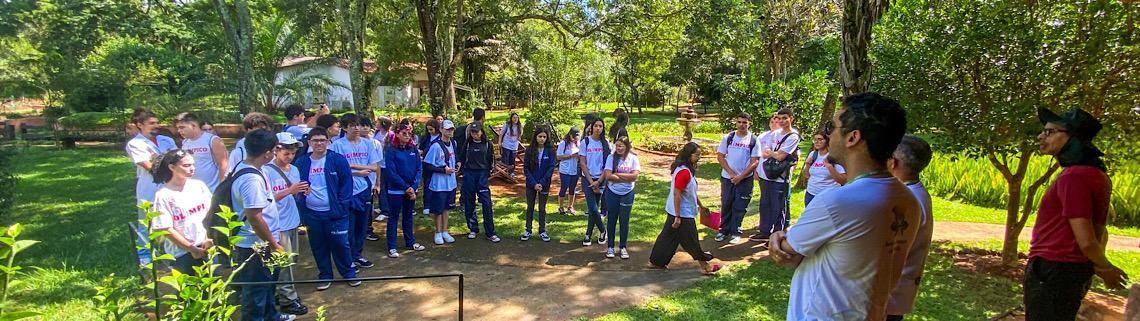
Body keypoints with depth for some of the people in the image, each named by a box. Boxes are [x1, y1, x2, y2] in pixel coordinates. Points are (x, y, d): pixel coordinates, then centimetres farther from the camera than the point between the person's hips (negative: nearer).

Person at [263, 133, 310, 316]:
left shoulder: (294, 170, 8)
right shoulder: (266, 171, -14)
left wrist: (302, 192, -6)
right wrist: (289, 191, -26)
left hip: (293, 223, 7)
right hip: (278, 225, -7)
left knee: (290, 262, 15)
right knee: (284, 263, -2)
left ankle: (280, 293, 29)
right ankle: (287, 300, 7)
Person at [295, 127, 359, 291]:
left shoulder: (338, 160, -6)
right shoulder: (301, 163, 3)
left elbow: (346, 183, -5)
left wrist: (342, 206, -11)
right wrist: (300, 205, 0)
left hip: (334, 212, -3)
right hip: (311, 213, 3)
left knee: (340, 244, 3)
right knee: (318, 246, 12)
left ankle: (349, 273, 20)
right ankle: (325, 276, 27)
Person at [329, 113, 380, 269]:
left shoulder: (367, 143, 3)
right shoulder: (337, 145, -7)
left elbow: (374, 167, -1)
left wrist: (352, 165, -11)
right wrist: (358, 172, -12)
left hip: (364, 190, 4)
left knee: (362, 226, 13)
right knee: (348, 228, 3)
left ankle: (357, 255, 29)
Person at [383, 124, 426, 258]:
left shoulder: (413, 149, 4)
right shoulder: (391, 150, -10)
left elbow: (419, 168, 2)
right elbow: (391, 172, -14)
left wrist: (414, 187, -9)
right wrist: (406, 187, -15)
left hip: (411, 189, 5)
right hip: (396, 190, -4)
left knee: (408, 215, 16)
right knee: (394, 217, 3)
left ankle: (410, 241, 28)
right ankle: (391, 247, 8)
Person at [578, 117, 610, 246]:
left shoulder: (606, 143, 1)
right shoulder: (585, 142, -4)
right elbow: (582, 164, -5)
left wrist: (599, 182, -8)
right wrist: (591, 182, -9)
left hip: (601, 179, 2)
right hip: (588, 179, -2)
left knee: (593, 208, 5)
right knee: (593, 208, -8)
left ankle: (588, 235, 16)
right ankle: (602, 230, 14)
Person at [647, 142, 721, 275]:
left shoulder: (688, 169, 8)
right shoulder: (684, 172, -24)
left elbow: (692, 192, 20)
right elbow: (677, 194, -25)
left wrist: (700, 206, 27)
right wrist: (678, 217, -23)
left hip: (675, 212, 10)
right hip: (683, 214, -10)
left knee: (668, 236, 17)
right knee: (691, 241, 3)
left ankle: (655, 262, 26)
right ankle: (705, 267, 16)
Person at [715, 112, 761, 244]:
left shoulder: (753, 140, -4)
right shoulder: (728, 138, 0)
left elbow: (755, 162, -6)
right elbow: (720, 157, 0)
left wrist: (740, 176, -12)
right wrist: (731, 173, -9)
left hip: (745, 179, -1)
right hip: (727, 177, 2)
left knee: (739, 207, 4)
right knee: (726, 205, 8)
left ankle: (735, 233, 15)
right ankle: (724, 230, 20)